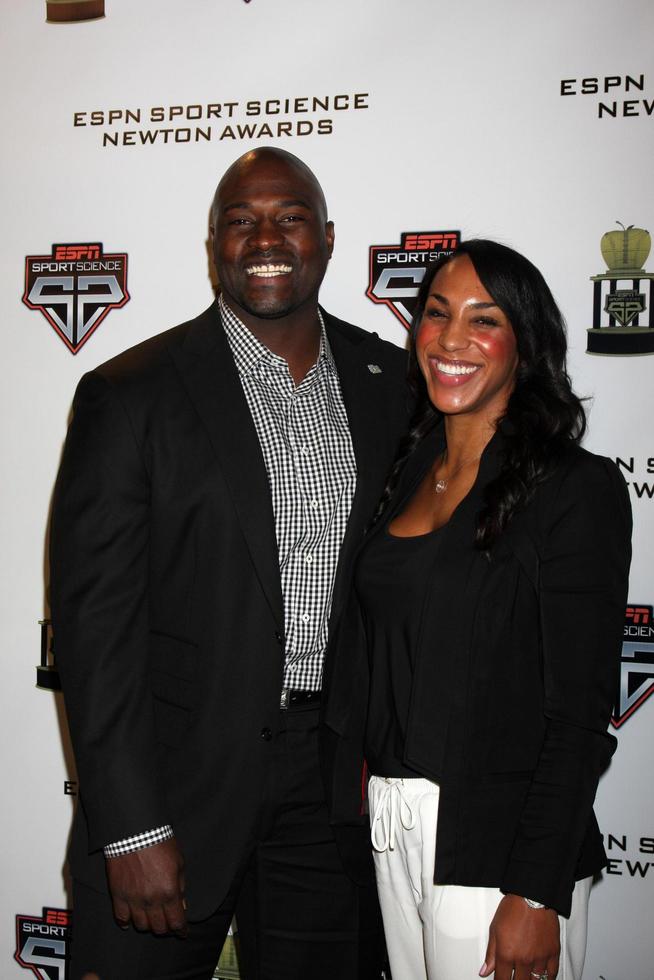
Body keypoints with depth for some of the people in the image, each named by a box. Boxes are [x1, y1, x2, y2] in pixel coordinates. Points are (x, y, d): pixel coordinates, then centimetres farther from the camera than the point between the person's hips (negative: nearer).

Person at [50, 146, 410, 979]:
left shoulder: (390, 381, 4)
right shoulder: (131, 395, -9)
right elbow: (94, 620, -11)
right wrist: (132, 831, -14)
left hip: (334, 776, 4)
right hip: (178, 776, -3)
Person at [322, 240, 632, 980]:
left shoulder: (577, 488, -11)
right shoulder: (408, 472, 8)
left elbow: (578, 711, -14)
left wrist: (536, 894, -16)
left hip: (495, 841, -6)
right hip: (393, 821, 6)